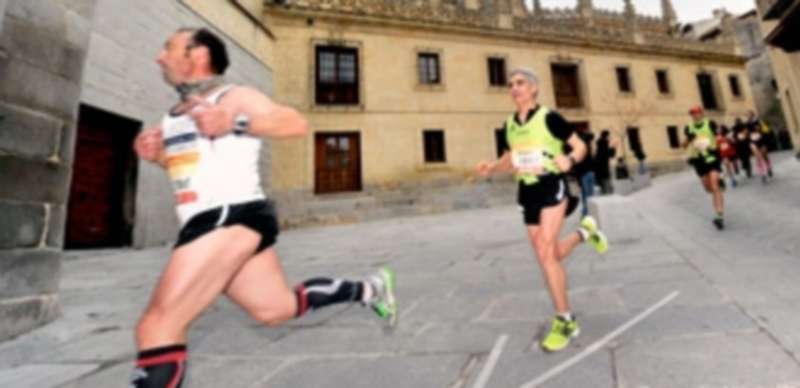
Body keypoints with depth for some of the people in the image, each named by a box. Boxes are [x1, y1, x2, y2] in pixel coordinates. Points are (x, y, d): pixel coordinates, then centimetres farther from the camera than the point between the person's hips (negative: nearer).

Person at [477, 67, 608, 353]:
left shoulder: (549, 117, -6)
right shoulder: (510, 124, 9)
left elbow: (580, 146, -2)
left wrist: (570, 160, -25)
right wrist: (491, 167, -2)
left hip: (552, 186, -6)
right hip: (528, 191, 6)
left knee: (545, 252, -16)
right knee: (549, 256, 12)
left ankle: (565, 321, 2)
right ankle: (585, 232, 43)